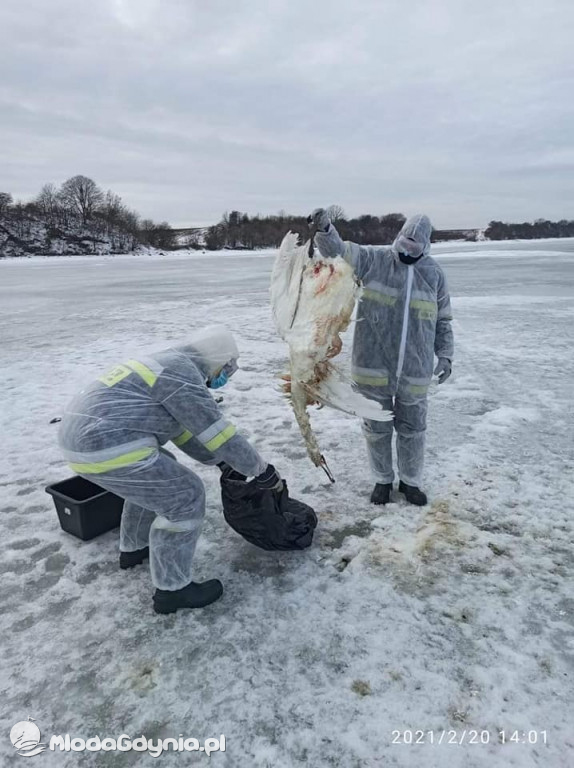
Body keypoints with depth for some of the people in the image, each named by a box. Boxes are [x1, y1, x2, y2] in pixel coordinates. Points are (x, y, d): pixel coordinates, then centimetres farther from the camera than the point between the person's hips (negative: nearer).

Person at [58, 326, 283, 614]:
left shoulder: (166, 367, 20)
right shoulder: (184, 376, -11)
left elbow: (183, 430, 27)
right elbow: (218, 433, -10)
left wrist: (221, 462, 30)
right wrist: (263, 471, 1)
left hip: (82, 435, 11)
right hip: (107, 447, -11)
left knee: (156, 477, 30)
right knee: (186, 498, 0)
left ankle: (134, 548, 44)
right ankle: (172, 589, 13)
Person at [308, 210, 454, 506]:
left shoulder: (433, 273, 5)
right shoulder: (374, 259, -2)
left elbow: (443, 320, 12)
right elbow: (338, 251, -15)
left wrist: (445, 355, 6)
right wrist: (324, 229, -35)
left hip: (415, 370, 2)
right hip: (373, 366, -1)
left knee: (412, 430, 14)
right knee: (377, 429, 12)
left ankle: (410, 481, 35)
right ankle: (382, 480, 33)